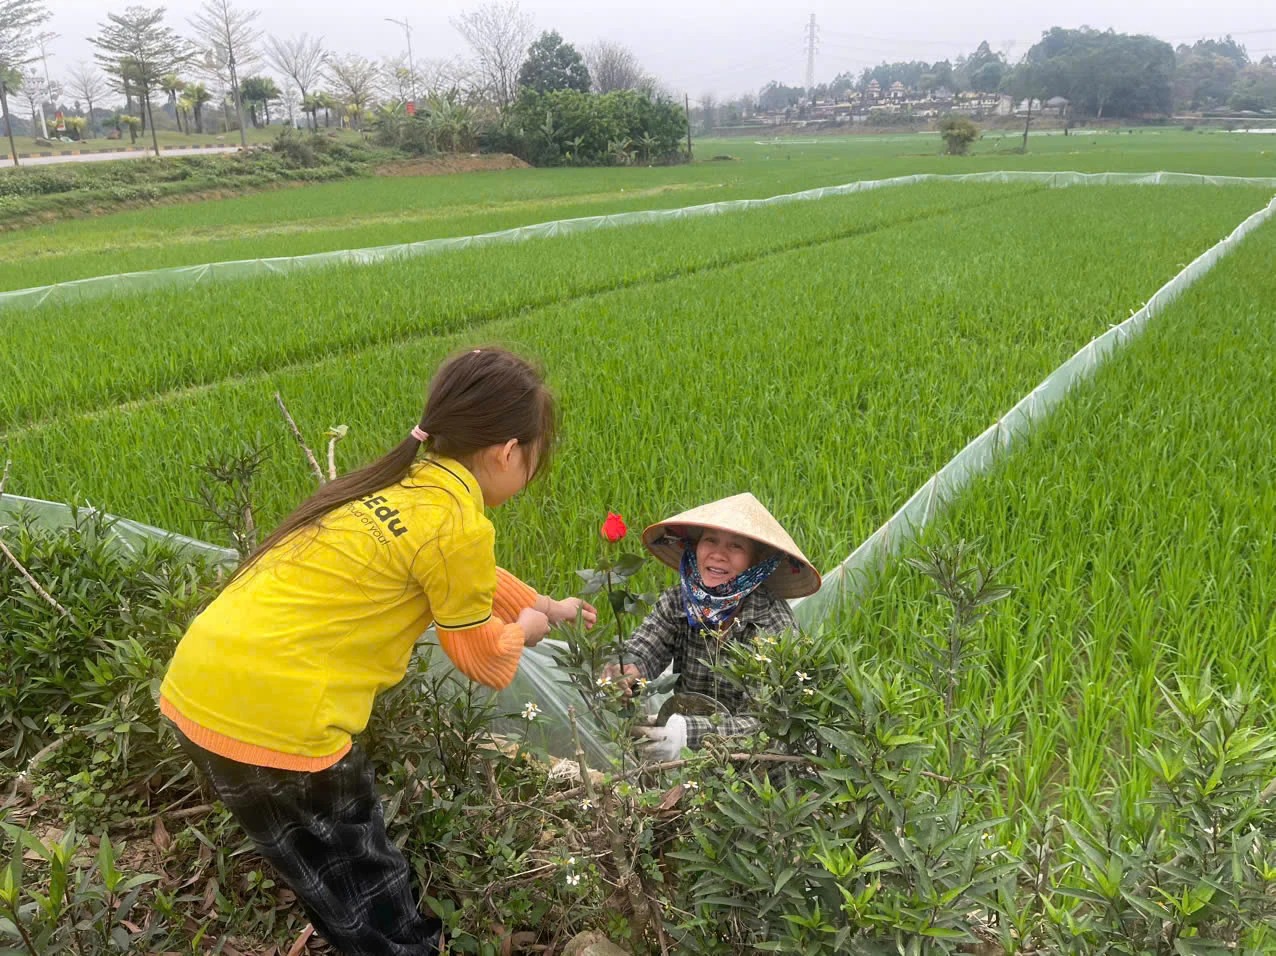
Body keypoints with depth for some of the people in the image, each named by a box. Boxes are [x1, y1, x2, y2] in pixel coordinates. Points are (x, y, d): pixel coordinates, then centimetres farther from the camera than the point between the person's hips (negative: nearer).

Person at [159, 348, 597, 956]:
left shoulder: (401, 483, 11)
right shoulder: (457, 525, -14)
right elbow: (486, 663, 1)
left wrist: (547, 606, 42)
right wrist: (523, 628, 21)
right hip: (270, 714, -9)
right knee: (366, 898, 14)